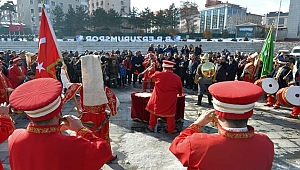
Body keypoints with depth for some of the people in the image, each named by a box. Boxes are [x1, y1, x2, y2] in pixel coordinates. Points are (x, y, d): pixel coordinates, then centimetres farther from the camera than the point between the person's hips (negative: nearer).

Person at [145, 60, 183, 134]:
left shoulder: (158, 74, -11)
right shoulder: (177, 78, -7)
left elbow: (151, 75, 11)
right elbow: (180, 88, 7)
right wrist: (180, 94, 28)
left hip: (158, 98, 0)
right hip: (170, 100, 0)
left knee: (154, 110, 20)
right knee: (170, 114, 13)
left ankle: (151, 126, 29)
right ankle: (171, 129, 21)